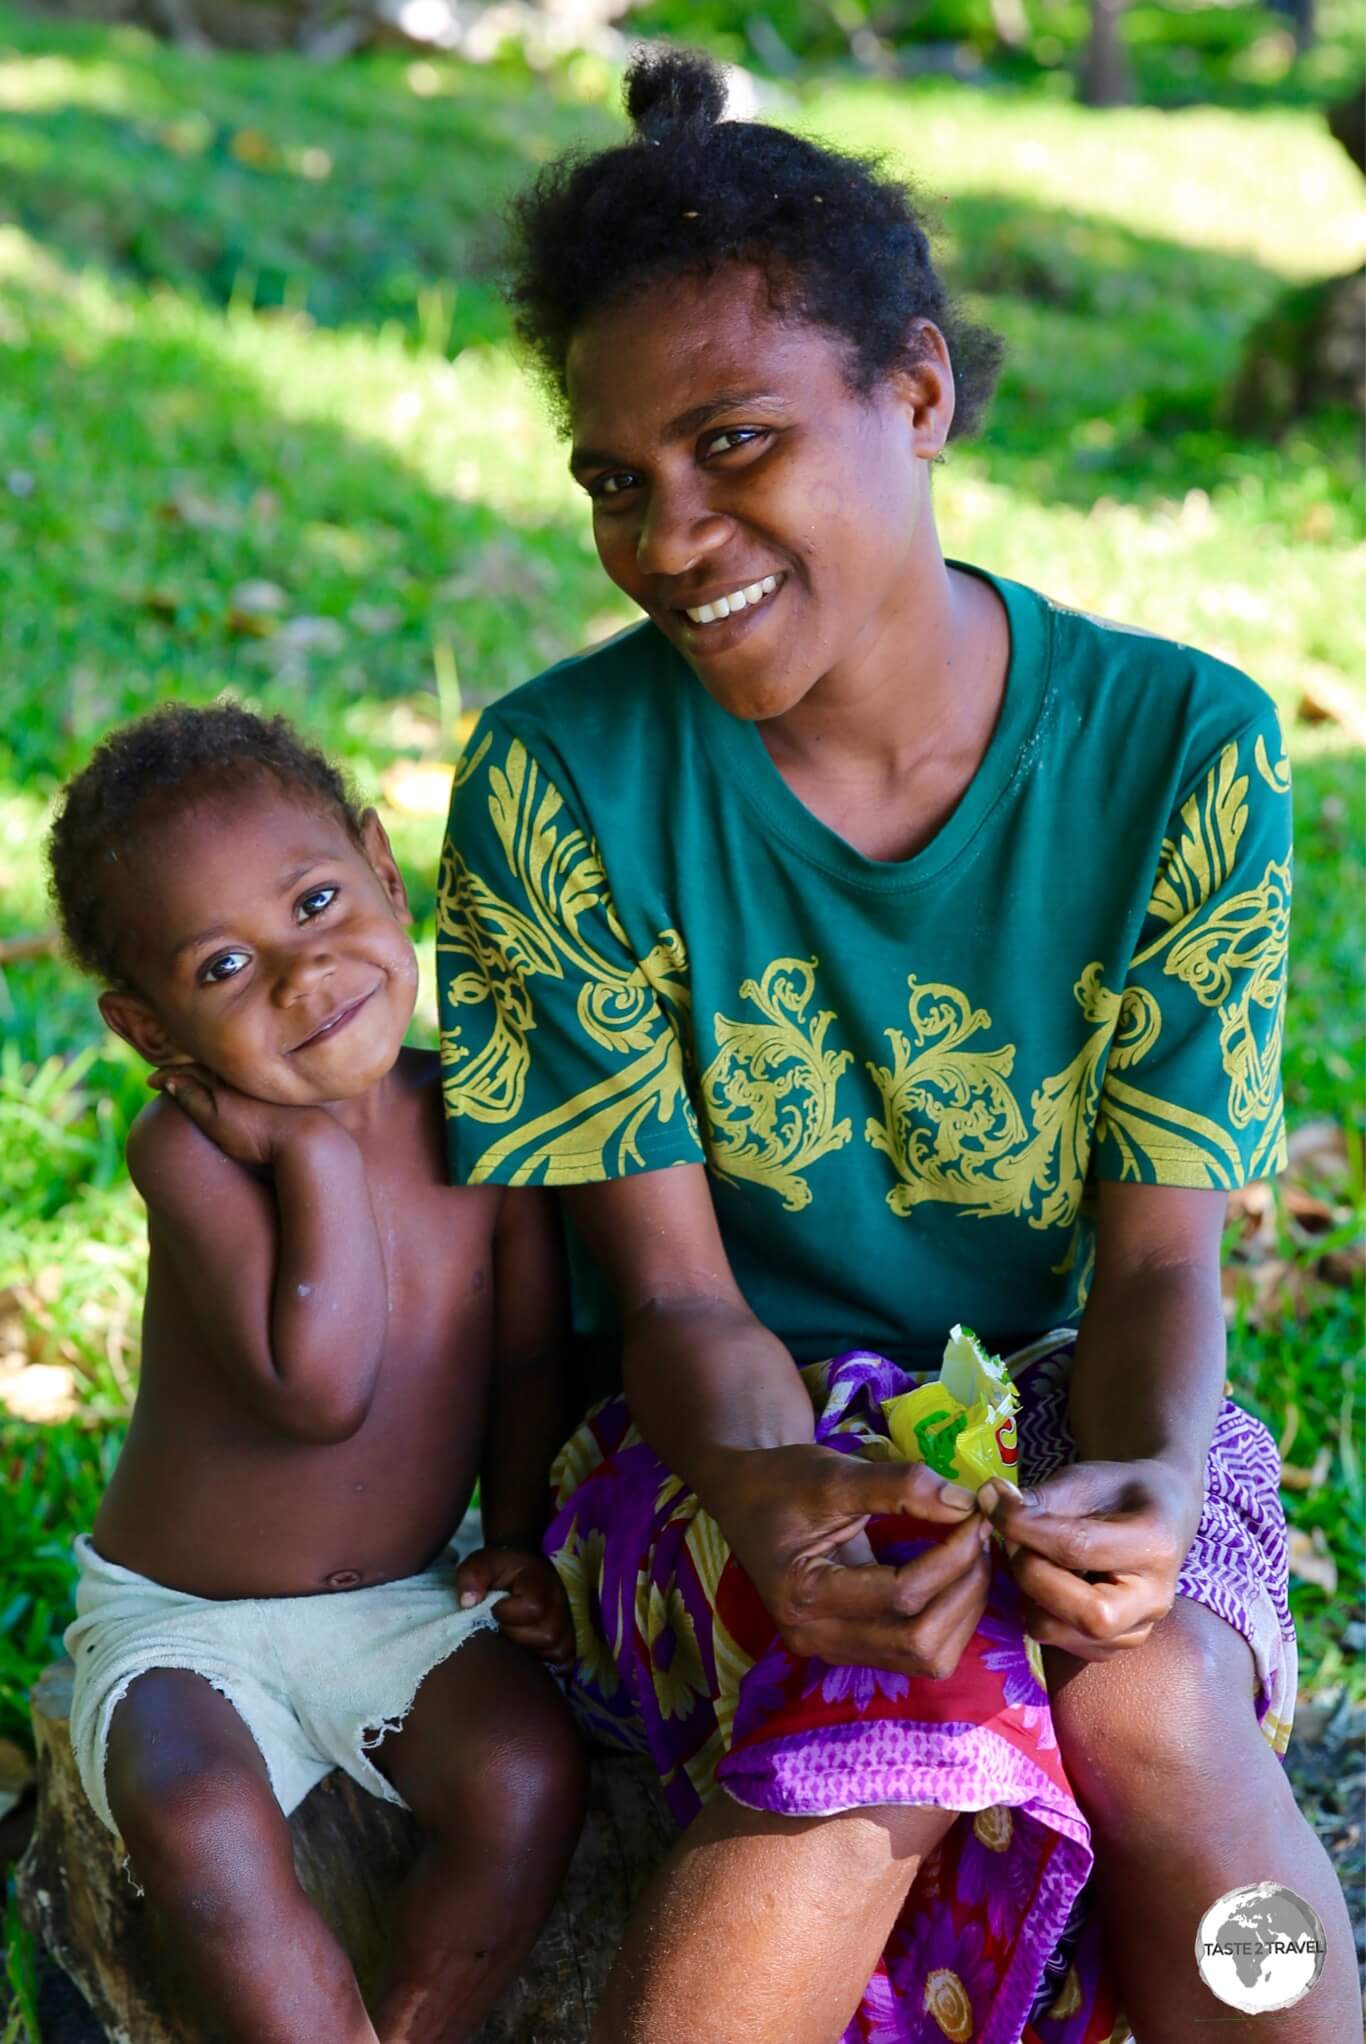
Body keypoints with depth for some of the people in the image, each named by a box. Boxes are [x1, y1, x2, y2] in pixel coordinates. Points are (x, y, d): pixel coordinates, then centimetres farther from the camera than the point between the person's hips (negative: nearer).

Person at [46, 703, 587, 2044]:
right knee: (199, 1827, -31)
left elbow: (528, 1355, 6)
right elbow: (320, 1387, -33)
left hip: (406, 1603, 3)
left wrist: (521, 1540, -2)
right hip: (184, 1625, -3)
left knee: (527, 1776, -23)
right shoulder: (185, 1152, -21)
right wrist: (318, 1146, -28)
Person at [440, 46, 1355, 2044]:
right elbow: (674, 1283, -11)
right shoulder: (556, 781, -11)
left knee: (1152, 1706, -31)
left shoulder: (1183, 749, -8)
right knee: (902, 1697, -33)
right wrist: (768, 1491, -34)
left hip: (1057, 1406, 1)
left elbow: (1161, 1251, -8)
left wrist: (1151, 1480, -30)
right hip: (732, 1434, -1)